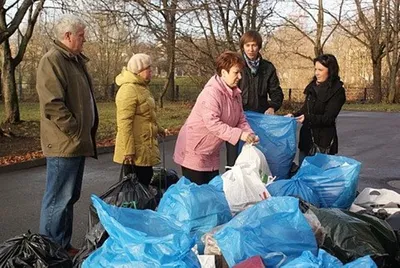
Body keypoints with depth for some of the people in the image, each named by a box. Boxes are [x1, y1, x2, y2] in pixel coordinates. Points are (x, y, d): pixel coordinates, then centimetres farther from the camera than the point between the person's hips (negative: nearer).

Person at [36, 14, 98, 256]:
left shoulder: (76, 61, 18)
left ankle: (63, 246, 28)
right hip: (65, 143, -10)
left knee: (70, 197, 16)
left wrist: (88, 133, 15)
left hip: (77, 142, 10)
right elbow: (53, 105, -22)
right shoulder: (52, 61, -13)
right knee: (59, 200, -2)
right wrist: (76, 134, -18)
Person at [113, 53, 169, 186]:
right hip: (135, 150, -10)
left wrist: (159, 130, 26)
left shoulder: (142, 87, 15)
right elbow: (124, 123, -23)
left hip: (145, 147, 10)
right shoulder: (129, 89, -18)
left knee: (146, 179, 17)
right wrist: (128, 151, -25)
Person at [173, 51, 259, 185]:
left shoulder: (235, 93, 5)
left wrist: (250, 134, -13)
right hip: (193, 151, -9)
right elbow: (213, 123, -32)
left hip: (212, 154, 9)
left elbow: (241, 119, 6)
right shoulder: (211, 92, -23)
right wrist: (239, 134, -35)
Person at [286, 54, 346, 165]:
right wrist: (294, 115, -5)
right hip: (306, 138, 7)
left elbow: (328, 118, -15)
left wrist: (307, 118, -27)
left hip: (323, 142, -7)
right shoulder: (312, 86, 11)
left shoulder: (337, 91, -9)